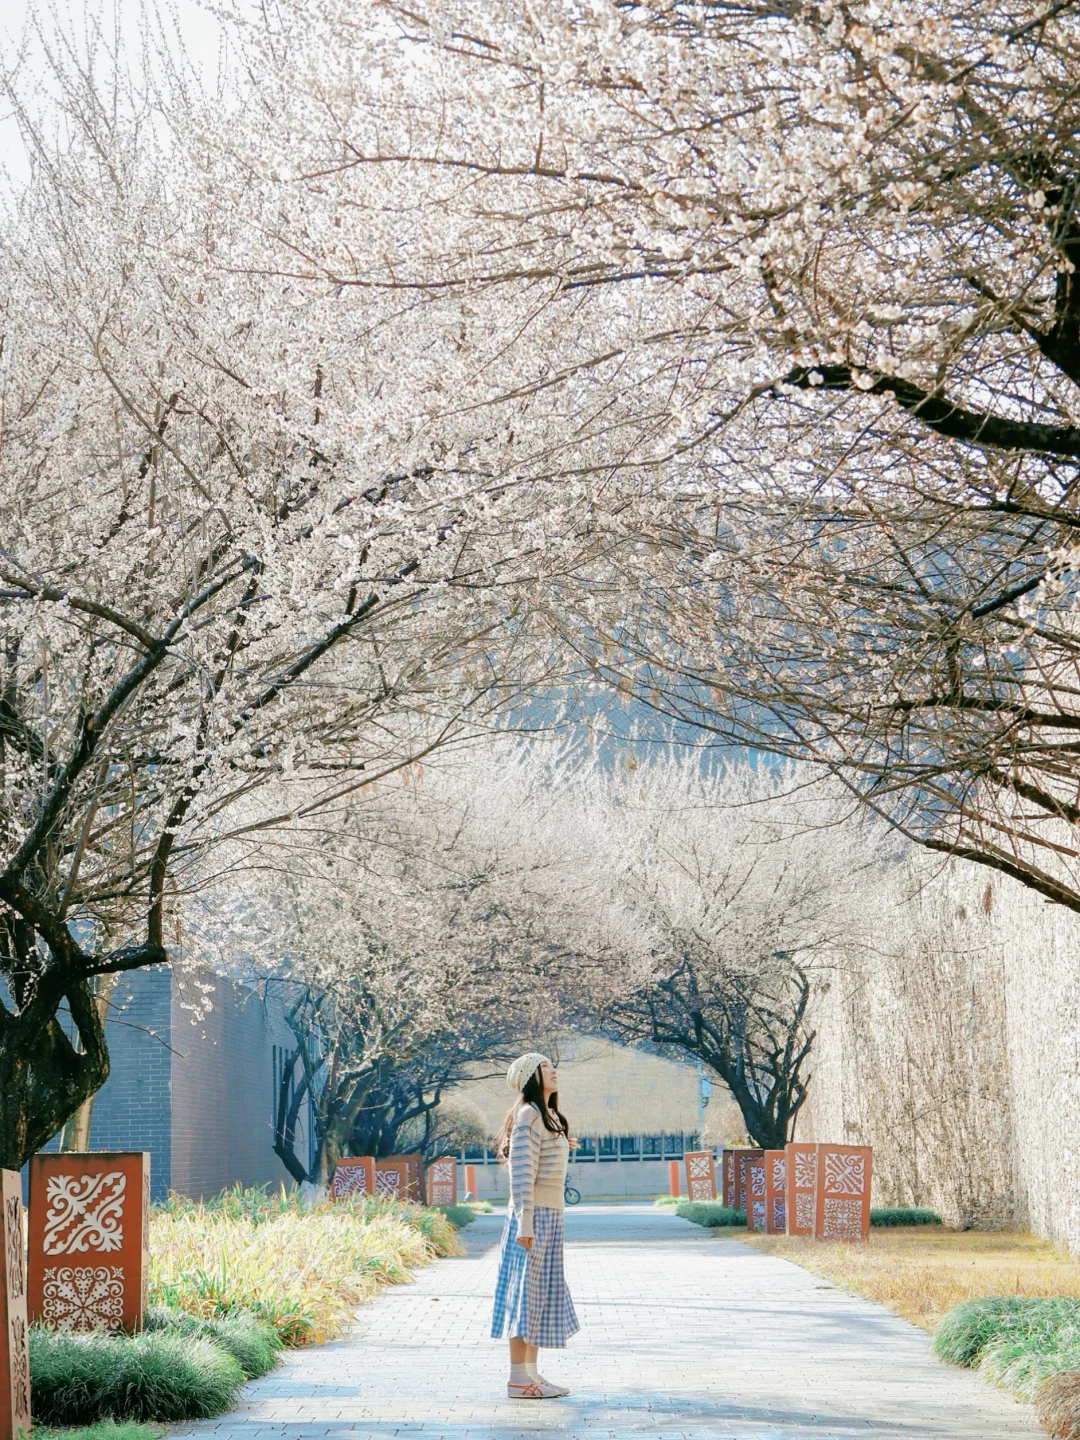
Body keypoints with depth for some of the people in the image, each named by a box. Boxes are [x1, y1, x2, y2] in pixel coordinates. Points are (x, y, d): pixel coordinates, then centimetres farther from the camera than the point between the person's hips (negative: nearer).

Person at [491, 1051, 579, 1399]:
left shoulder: (549, 1116, 17)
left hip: (550, 1216, 9)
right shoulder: (528, 1115, -13)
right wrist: (525, 1223, -22)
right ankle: (517, 1379, -3)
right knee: (526, 1292, -6)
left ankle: (531, 1373, 17)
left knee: (542, 1293, 11)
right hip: (533, 1215, -9)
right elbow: (522, 1172, -18)